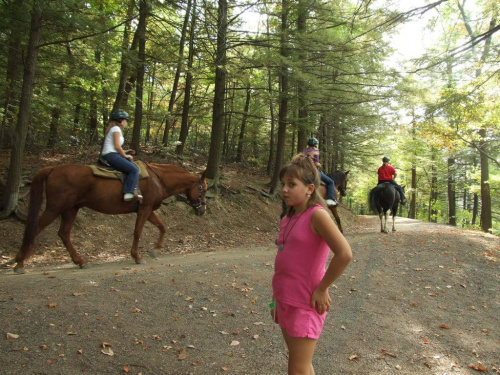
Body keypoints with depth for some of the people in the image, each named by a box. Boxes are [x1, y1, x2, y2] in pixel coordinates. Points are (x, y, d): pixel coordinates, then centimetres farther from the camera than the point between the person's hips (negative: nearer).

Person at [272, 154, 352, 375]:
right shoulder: (287, 219, 7)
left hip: (304, 303, -7)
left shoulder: (317, 215, -16)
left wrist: (322, 290, -18)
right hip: (285, 300, 7)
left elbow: (344, 254, -26)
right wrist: (277, 297, 15)